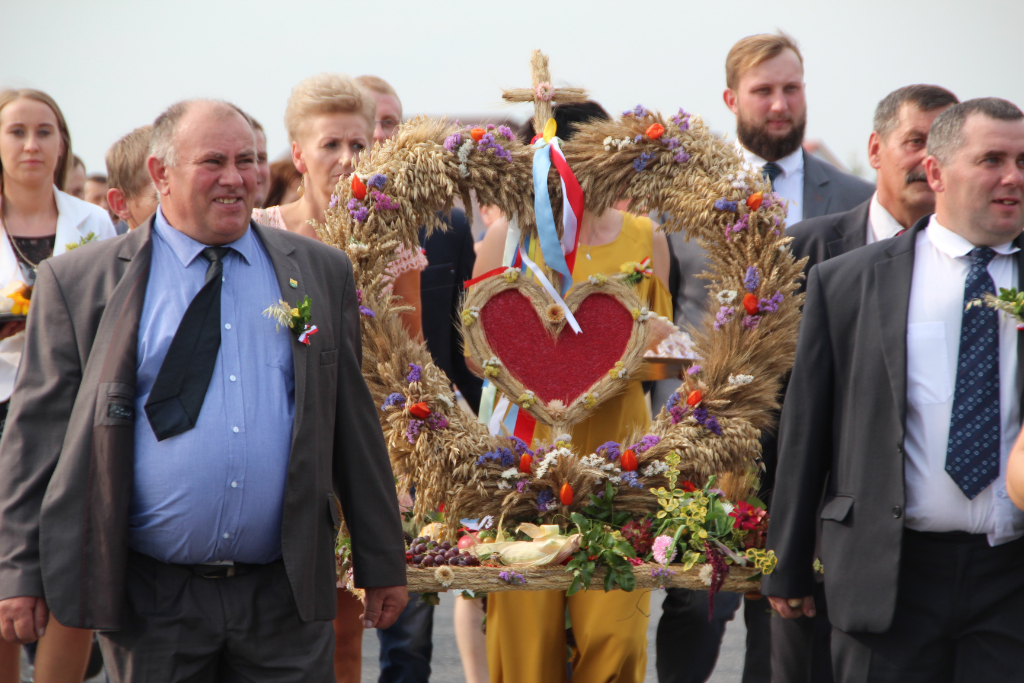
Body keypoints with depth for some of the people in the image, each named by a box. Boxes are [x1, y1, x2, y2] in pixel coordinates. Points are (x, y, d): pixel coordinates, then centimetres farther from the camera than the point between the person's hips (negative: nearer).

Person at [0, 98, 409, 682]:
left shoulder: (320, 273, 10)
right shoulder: (79, 282, 2)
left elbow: (355, 421, 12)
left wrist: (382, 565, 11)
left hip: (286, 595, 2)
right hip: (149, 601, -2)